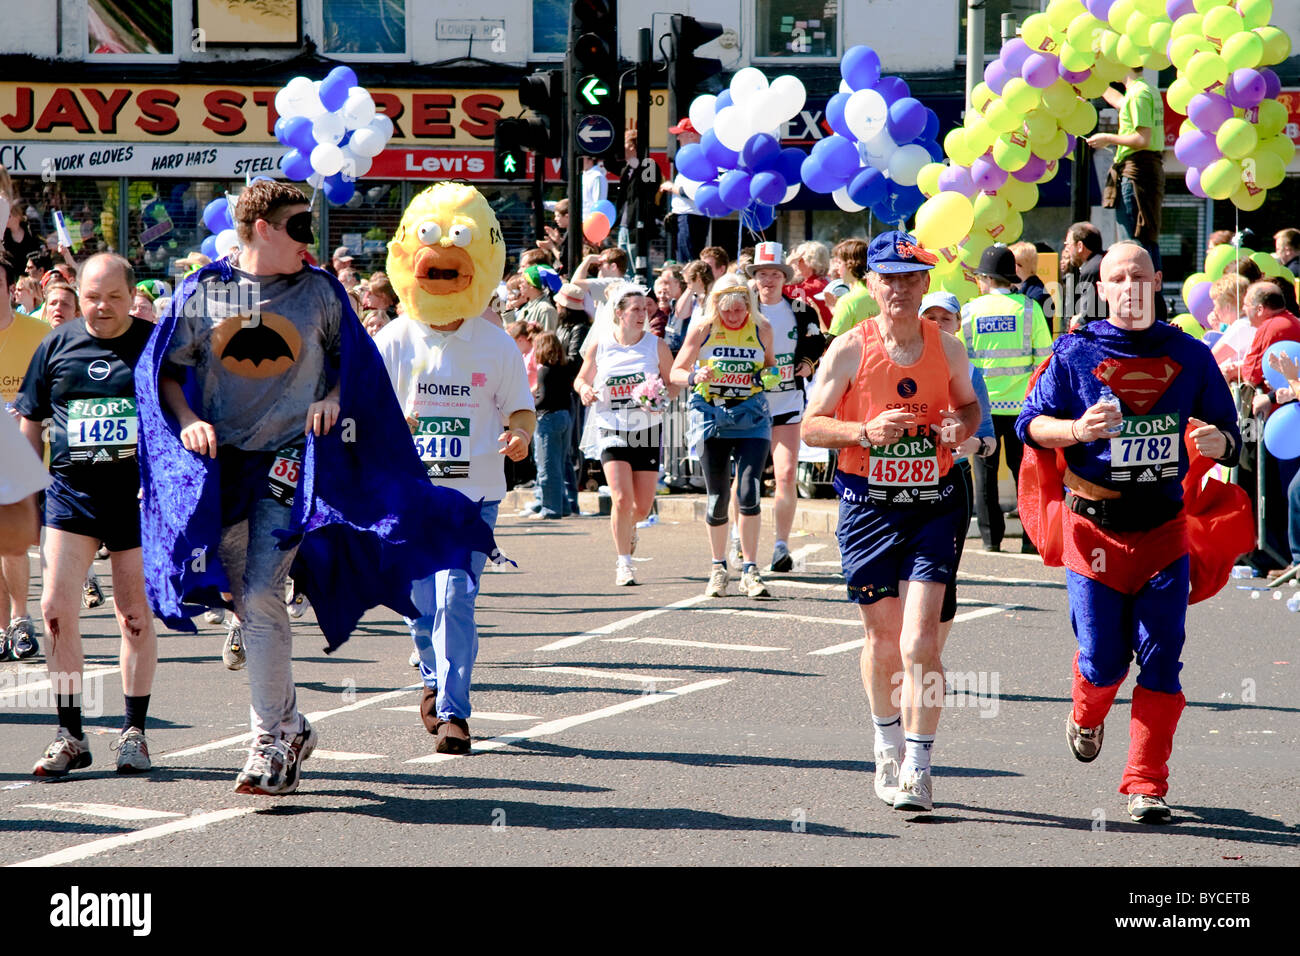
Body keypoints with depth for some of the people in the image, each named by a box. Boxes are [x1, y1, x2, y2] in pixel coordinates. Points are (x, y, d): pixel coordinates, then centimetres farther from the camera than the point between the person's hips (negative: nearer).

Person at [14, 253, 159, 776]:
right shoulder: (56, 345, 7)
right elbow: (30, 422, 14)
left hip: (137, 492, -1)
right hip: (71, 490, 1)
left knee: (136, 614, 5)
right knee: (56, 606, -9)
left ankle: (133, 732, 15)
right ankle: (70, 733, 0)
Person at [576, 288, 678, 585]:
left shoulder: (656, 345, 0)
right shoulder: (600, 344, 0)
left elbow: (674, 383, 7)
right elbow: (582, 378, 12)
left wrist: (663, 398, -15)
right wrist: (584, 389, -11)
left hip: (647, 430, 1)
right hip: (612, 429, -1)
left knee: (642, 507, 3)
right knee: (621, 499, -16)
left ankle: (627, 527, 41)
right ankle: (623, 564, -2)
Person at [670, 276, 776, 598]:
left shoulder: (761, 329, 3)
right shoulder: (702, 330, -1)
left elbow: (770, 364, 19)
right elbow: (676, 372, 2)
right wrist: (695, 377, -19)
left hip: (751, 416, 0)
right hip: (712, 416, 0)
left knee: (749, 493, -14)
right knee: (717, 498, 3)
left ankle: (750, 571, -7)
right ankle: (718, 569, 21)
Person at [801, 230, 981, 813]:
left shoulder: (947, 349, 3)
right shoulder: (849, 349, -4)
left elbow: (969, 404, 20)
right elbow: (811, 426, -2)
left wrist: (962, 428, -3)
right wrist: (866, 431, -19)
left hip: (932, 507, 0)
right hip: (869, 507, 0)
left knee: (920, 640, -12)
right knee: (882, 638, 11)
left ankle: (918, 767, -6)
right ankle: (888, 745, 35)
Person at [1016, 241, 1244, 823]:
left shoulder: (1188, 356, 6)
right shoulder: (1076, 353, -1)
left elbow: (1228, 434, 11)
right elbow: (1030, 424, 0)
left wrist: (1217, 441, -13)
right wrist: (1078, 429, -20)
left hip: (1164, 529, 2)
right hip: (1094, 528, -2)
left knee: (1161, 657, -5)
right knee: (1104, 659, 1)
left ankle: (1146, 785, 1)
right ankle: (1086, 716, 37)